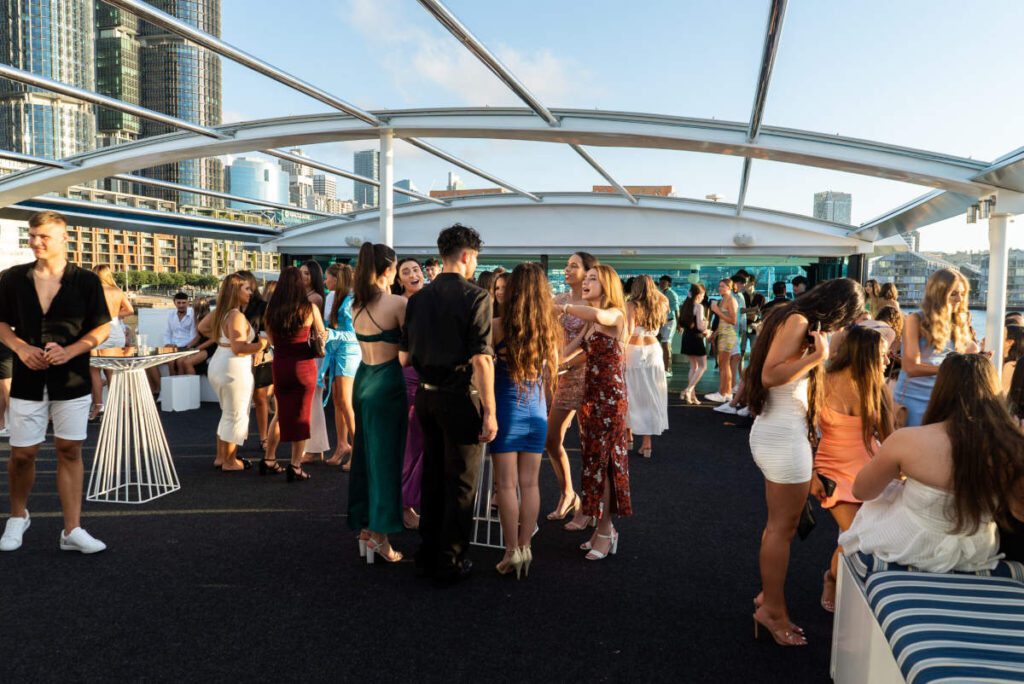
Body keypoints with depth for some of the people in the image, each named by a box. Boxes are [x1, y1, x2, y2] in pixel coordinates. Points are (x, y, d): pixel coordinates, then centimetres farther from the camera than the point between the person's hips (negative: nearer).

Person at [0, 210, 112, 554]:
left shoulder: (86, 281, -1)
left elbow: (102, 329, 1)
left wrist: (70, 351, -15)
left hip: (72, 380, -1)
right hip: (28, 380, 1)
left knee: (69, 451, 3)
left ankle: (72, 530, 9)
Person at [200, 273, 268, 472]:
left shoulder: (220, 312, 8)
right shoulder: (236, 316, -20)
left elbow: (202, 327, 24)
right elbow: (238, 348, -25)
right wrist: (260, 345, -13)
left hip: (218, 365, 10)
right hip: (234, 369, -10)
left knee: (228, 414, 22)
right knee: (236, 416, 4)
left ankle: (220, 457, 30)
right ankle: (230, 462, 13)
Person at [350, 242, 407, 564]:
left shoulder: (357, 304, 7)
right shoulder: (397, 302, -14)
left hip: (363, 379, 7)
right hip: (388, 384, -7)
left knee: (364, 454, 15)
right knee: (385, 457, 1)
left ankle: (364, 525, 26)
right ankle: (379, 534, 7)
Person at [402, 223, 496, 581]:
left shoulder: (418, 298, 6)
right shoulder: (474, 297, -12)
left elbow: (407, 352, 9)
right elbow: (482, 358, -18)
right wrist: (490, 411, -15)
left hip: (426, 394, 6)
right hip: (460, 396, -6)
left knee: (432, 477, 18)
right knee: (460, 482, 6)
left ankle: (428, 555, 28)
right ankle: (451, 561, 15)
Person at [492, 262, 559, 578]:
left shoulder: (498, 326, -12)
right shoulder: (551, 330, -1)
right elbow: (551, 377, 10)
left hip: (505, 410, -3)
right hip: (537, 412, 3)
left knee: (507, 484, 4)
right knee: (530, 483, 10)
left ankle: (512, 551, 8)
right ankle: (525, 547, 16)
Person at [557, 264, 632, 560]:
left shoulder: (615, 315, -11)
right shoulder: (591, 323, 14)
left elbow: (598, 315, -35)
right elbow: (571, 352, 15)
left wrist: (564, 307, -24)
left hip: (610, 397, -8)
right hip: (591, 394, 8)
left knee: (602, 462, -2)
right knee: (594, 461, 10)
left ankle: (605, 531, 9)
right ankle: (604, 527, 20)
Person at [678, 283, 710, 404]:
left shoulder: (685, 305, 8)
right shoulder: (699, 306, -15)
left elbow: (681, 324, 12)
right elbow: (700, 326, -21)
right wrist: (706, 331, -2)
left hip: (686, 337, 8)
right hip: (696, 338, -8)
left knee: (693, 366, 16)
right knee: (702, 366, 4)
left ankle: (692, 394, 15)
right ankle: (688, 390, -8)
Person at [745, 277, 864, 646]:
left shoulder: (793, 319, 15)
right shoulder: (798, 321, -13)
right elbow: (770, 375, -23)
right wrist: (817, 355, -23)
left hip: (775, 433, 10)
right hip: (784, 436, -10)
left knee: (778, 524, 16)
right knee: (783, 526, 0)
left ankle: (768, 596, 26)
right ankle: (772, 609, 10)